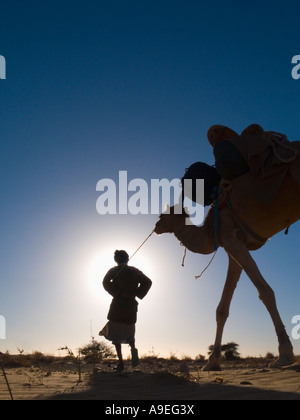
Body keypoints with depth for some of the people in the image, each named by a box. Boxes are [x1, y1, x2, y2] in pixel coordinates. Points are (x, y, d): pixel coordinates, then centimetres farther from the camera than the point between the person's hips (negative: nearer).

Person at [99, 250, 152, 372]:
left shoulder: (114, 270, 1)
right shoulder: (135, 271, 7)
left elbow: (105, 282, -16)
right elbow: (148, 282, -4)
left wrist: (117, 293, -10)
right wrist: (137, 294, -1)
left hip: (118, 304, -2)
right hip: (131, 306, 3)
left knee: (115, 334, 9)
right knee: (129, 333, 18)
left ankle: (121, 363, 1)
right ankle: (133, 348, -13)